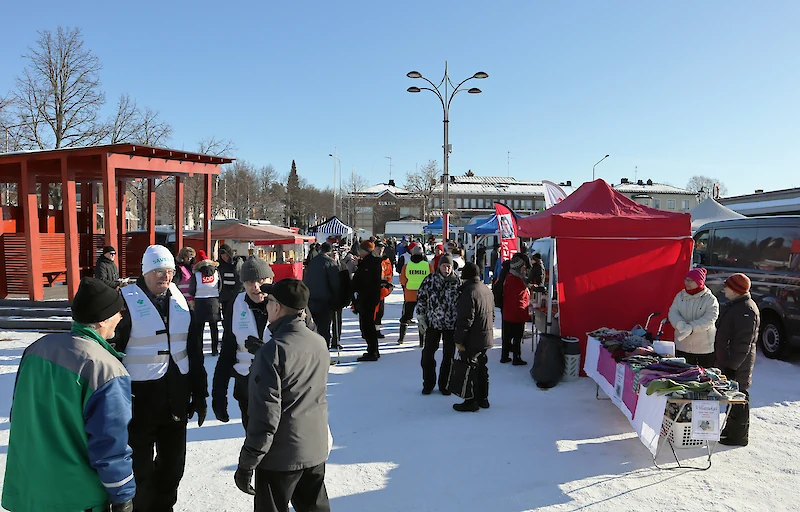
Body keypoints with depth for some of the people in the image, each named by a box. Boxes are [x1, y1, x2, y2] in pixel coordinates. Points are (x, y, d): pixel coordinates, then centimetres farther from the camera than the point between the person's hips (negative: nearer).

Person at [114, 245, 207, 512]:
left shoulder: (180, 299, 6)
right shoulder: (127, 300, -10)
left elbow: (194, 350, 10)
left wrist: (199, 394, 9)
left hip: (176, 397, 5)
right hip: (140, 398, -5)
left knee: (173, 463, 17)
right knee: (140, 467, 7)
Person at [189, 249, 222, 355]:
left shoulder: (196, 275, -8)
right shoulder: (216, 272, -2)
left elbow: (191, 292, -4)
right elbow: (220, 288, 3)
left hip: (200, 303, -2)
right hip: (214, 302, 2)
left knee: (199, 327, 8)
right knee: (214, 327, 9)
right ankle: (215, 349, 11)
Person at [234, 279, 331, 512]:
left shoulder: (272, 351, -22)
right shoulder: (319, 342, 0)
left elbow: (265, 417, -22)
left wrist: (246, 465, -12)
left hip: (281, 456, -6)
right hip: (317, 449, 7)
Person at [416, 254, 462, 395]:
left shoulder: (457, 282, -3)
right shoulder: (429, 280, -3)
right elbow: (421, 298, 4)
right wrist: (421, 317, -1)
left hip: (451, 325, 0)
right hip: (432, 323, 0)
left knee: (449, 355, 9)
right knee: (428, 354, 6)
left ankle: (444, 384, 24)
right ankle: (428, 384, 22)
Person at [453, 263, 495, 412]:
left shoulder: (468, 292, -20)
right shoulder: (487, 290, 10)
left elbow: (465, 319, -23)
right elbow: (492, 314, 18)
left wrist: (459, 339, -17)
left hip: (472, 340, -9)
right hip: (486, 338, 9)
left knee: (470, 369, 0)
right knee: (481, 367, 18)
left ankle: (471, 402, 7)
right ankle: (483, 399, 27)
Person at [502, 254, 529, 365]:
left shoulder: (509, 278, 5)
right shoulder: (518, 282, -24)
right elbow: (521, 302, -24)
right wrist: (526, 315, -16)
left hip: (507, 314, 9)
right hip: (517, 316, -9)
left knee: (507, 336, 17)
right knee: (517, 338, 4)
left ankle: (504, 356, 26)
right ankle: (517, 359, 14)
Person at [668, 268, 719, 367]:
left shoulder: (710, 299, -9)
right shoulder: (680, 296, 5)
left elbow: (709, 319, -19)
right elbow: (673, 312, -3)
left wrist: (691, 327, -31)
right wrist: (680, 324, -24)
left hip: (705, 348, -4)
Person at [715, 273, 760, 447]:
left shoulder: (746, 310, -21)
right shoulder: (732, 305, 13)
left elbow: (743, 343, -23)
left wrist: (732, 365, -22)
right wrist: (723, 362, 22)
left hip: (737, 366, -10)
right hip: (727, 362, 10)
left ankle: (739, 436, 8)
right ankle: (731, 429, 31)